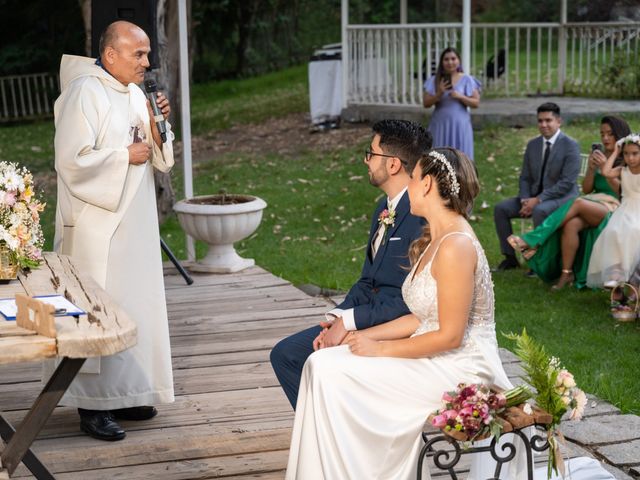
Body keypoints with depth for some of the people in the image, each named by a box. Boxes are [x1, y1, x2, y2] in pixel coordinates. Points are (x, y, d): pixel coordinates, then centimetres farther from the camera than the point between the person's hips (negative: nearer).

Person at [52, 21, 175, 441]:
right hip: (97, 224, -8)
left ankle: (123, 393, 23)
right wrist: (126, 156, -14)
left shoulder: (135, 94, 11)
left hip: (135, 221, 8)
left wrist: (157, 126, -4)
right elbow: (72, 160, -20)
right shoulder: (84, 93, -13)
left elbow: (161, 160, 14)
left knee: (136, 306, 12)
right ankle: (93, 406, 3)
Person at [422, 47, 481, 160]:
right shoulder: (434, 81, 3)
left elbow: (476, 103, -1)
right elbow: (426, 103, 0)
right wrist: (439, 94, -16)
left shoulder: (467, 80, 0)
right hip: (440, 126, 1)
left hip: (460, 126, -1)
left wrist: (460, 97, -17)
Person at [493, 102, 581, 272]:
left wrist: (538, 200, -22)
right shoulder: (533, 145, 10)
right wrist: (525, 199, -9)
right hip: (534, 196, 7)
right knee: (500, 208, -10)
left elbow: (567, 183, -18)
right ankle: (510, 257, -2)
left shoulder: (570, 146, -10)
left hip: (562, 197, -7)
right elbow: (525, 177, 12)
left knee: (539, 211, -37)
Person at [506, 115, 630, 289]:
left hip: (615, 209, -4)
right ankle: (566, 274, -31)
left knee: (579, 203, -35)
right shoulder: (597, 154, 18)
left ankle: (532, 241, -34)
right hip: (594, 205, 4)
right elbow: (586, 190, 13)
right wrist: (592, 168, -5)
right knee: (571, 225, -33)